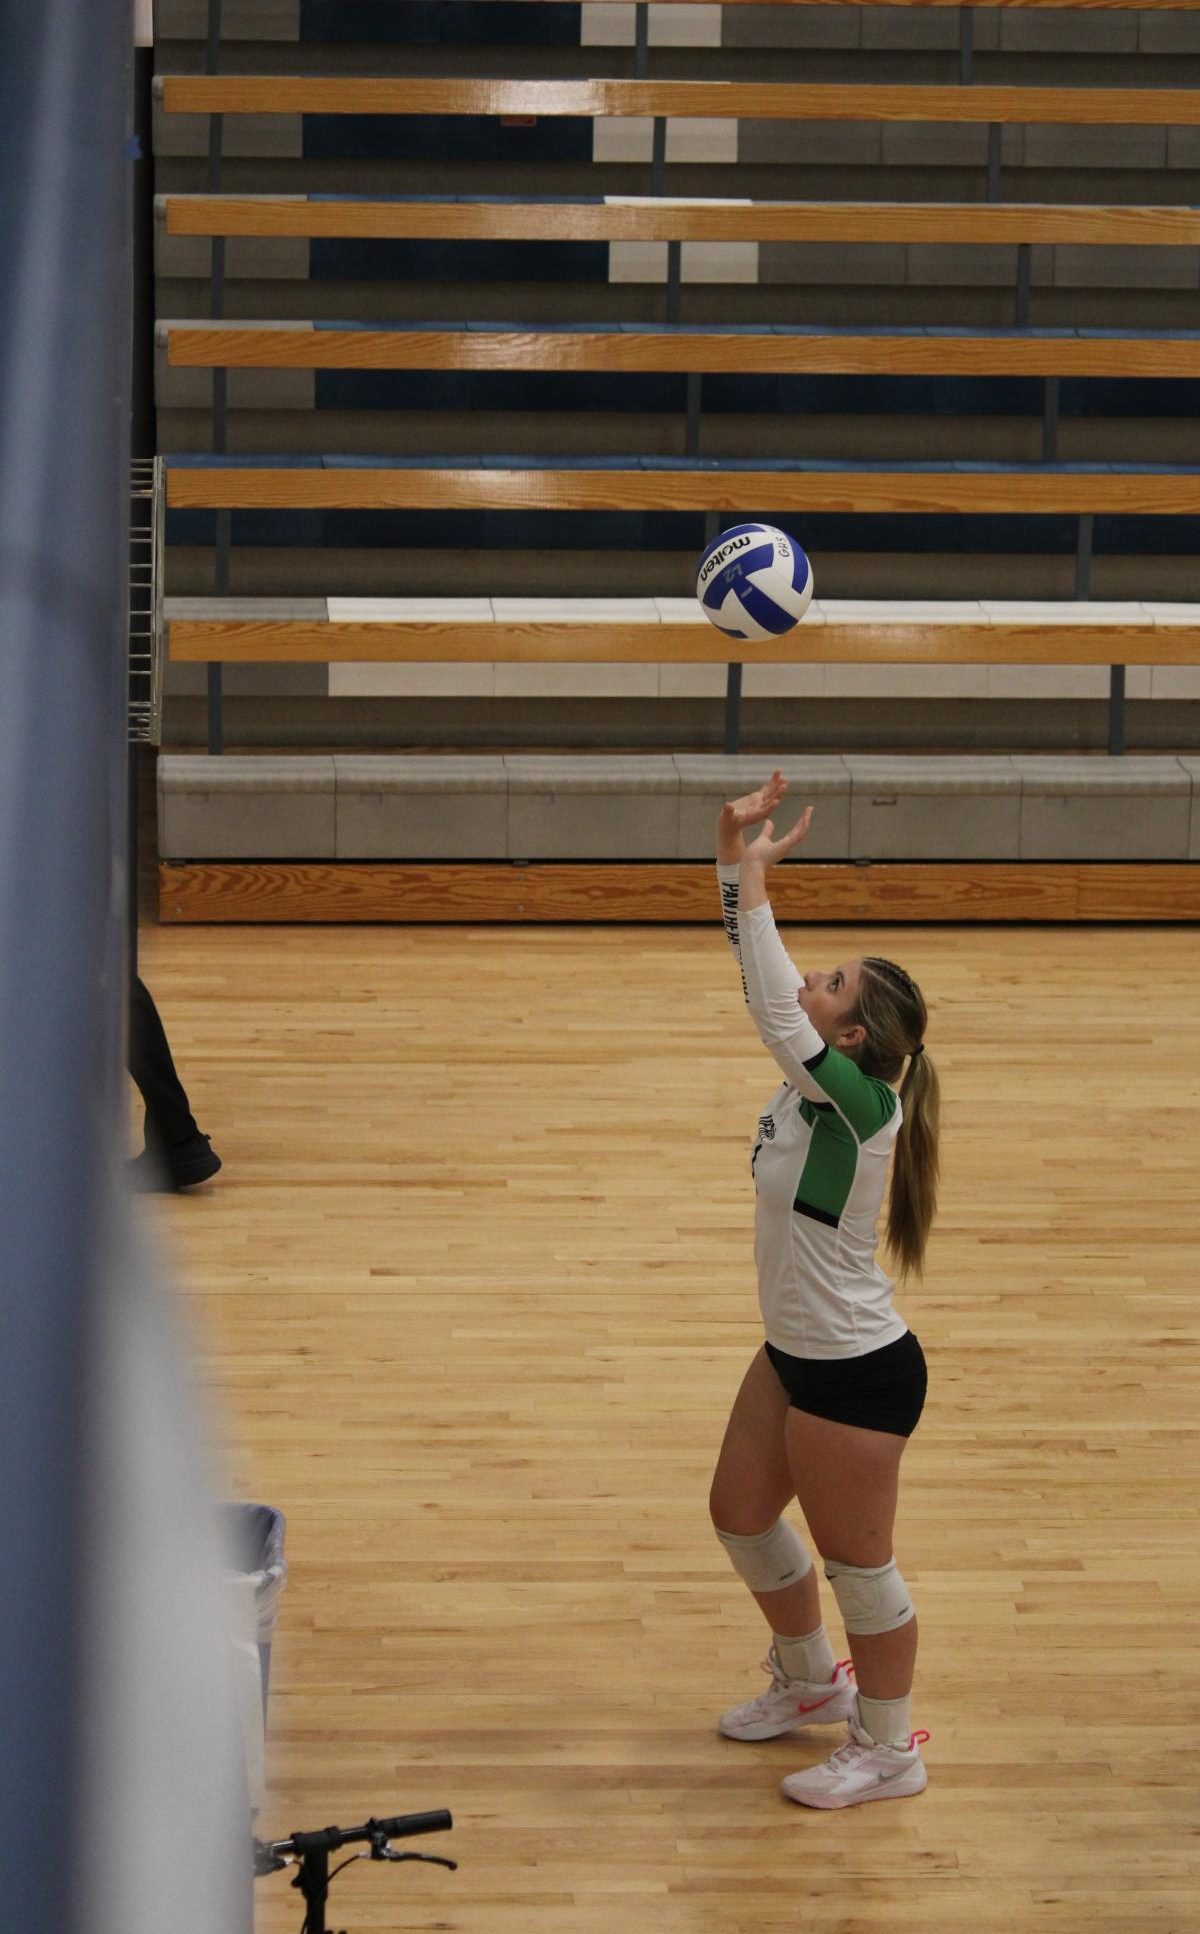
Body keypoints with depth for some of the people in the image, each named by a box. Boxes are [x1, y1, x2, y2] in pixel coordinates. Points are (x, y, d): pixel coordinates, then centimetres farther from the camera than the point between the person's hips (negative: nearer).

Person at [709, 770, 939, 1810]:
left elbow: (769, 1006, -35)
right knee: (742, 1513, 23)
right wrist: (735, 857, -11)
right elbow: (763, 978, -1)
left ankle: (888, 1747, 22)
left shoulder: (856, 1101, -26)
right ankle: (811, 1679, 44)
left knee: (856, 1562, 5)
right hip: (796, 1353, 10)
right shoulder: (812, 1080, -3)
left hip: (858, 1375, -10)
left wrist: (753, 876, -28)